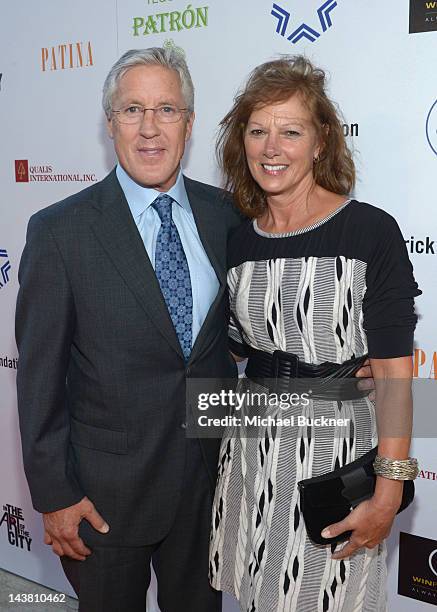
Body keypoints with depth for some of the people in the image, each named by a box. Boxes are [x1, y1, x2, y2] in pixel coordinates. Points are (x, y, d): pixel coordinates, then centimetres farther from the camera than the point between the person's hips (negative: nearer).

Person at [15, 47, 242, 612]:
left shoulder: (225, 214, -2)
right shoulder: (59, 230, -12)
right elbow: (39, 375, -9)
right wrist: (53, 495, -9)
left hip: (211, 476, 4)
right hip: (107, 489, -3)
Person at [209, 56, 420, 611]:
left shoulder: (370, 231, -12)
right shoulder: (238, 241, 3)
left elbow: (392, 372, -13)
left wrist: (388, 493, -16)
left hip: (338, 444, -4)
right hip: (252, 447, 5)